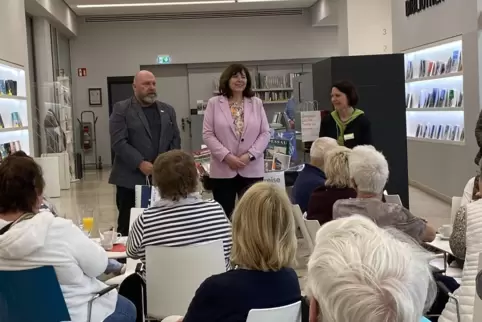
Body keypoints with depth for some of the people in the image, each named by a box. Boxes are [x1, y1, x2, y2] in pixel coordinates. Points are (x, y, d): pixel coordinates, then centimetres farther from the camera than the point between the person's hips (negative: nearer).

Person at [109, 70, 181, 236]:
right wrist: (140, 163, -18)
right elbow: (118, 142, -10)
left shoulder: (167, 110, 14)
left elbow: (175, 139, 12)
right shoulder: (121, 109, -1)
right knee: (128, 227, 2)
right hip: (131, 179, -4)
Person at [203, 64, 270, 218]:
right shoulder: (214, 103, 4)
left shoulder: (256, 103, 10)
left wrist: (250, 155, -10)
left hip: (252, 170, 1)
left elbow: (265, 133, 5)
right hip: (223, 170, -1)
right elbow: (208, 134, -2)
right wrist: (226, 156, -13)